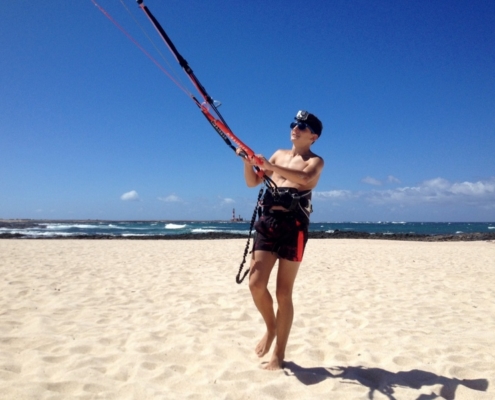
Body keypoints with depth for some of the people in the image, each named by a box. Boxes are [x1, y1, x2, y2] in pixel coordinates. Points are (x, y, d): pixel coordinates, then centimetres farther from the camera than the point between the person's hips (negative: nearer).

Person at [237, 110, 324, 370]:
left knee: (283, 293, 0)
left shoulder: (315, 161, 4)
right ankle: (270, 328, 24)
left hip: (293, 224, -4)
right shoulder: (279, 154, 21)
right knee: (256, 284, -5)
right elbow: (252, 182, 18)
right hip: (268, 221, 5)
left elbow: (305, 178, -21)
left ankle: (279, 354, 13)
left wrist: (271, 167, -28)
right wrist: (248, 161, 0)